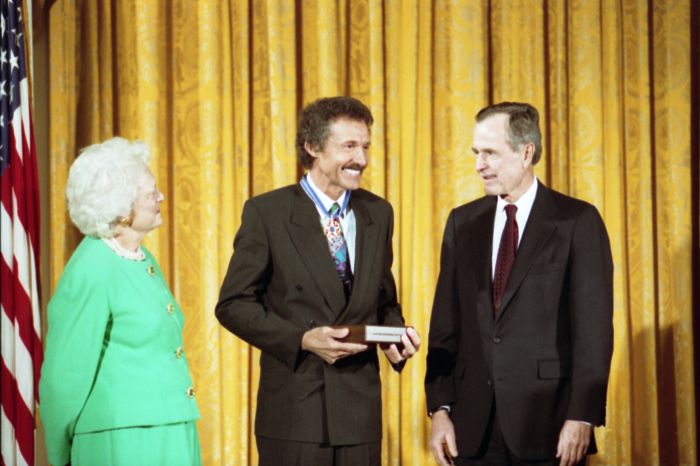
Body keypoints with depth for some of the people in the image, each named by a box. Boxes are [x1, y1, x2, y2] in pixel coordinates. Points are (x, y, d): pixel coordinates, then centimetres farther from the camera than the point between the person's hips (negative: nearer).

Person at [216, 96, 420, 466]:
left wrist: (396, 332, -3)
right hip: (293, 409, -3)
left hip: (360, 409, 4)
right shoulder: (266, 212, -3)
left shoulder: (378, 213, 10)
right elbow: (233, 305, -4)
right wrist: (302, 339, -16)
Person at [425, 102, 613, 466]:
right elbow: (446, 323, 8)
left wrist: (582, 416, -12)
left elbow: (594, 325, -6)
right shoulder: (462, 222, 10)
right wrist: (440, 409, 1)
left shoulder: (578, 221, -3)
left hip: (547, 420, -4)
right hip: (473, 426, 4)